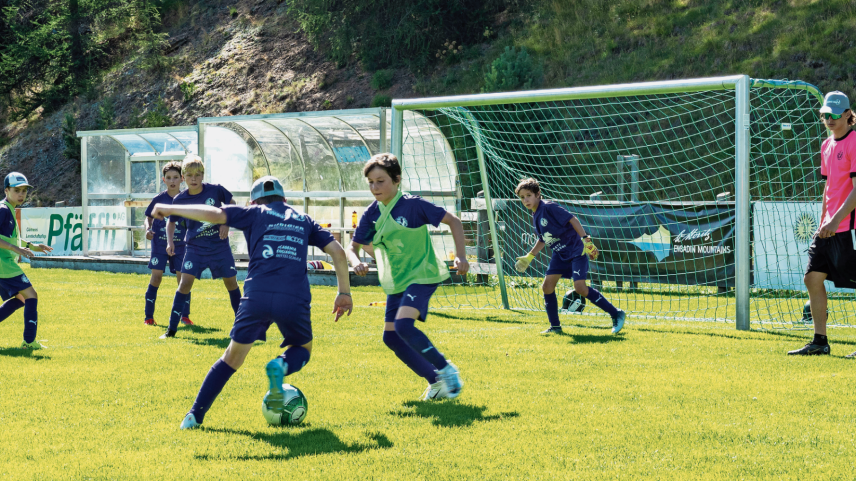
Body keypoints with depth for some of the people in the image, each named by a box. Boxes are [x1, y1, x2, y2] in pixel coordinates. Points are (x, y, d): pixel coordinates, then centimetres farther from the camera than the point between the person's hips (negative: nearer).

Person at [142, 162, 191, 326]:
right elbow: (148, 217, 10)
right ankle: (149, 316, 2)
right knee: (156, 276, -6)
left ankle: (184, 315, 9)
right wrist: (147, 229, -8)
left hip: (180, 245, 1)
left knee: (183, 278, -3)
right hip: (160, 244, -1)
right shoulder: (159, 199, 0)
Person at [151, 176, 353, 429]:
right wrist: (344, 293, 25)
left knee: (232, 357, 16)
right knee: (303, 349, 25)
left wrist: (170, 209, 15)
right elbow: (337, 251, 17)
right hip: (294, 299, 0)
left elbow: (213, 214, 5)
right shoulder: (303, 221, 25)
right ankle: (281, 366, -9)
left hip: (256, 295, 0)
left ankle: (195, 415, 9)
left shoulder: (254, 213, 18)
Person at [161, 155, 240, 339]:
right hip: (194, 248, 0)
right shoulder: (180, 200, -8)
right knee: (185, 282, -12)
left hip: (220, 246, 0)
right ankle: (171, 328, -6)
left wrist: (226, 223, -6)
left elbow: (231, 204, 7)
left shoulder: (215, 190, -10)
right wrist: (170, 242, -8)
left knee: (231, 282, 9)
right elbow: (172, 222, 7)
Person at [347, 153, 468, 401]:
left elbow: (453, 221, -9)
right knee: (390, 336, 2)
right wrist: (356, 261, -17)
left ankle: (446, 369, -9)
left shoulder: (413, 205, -15)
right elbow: (354, 246, 7)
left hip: (422, 276, -7)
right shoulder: (371, 214, 2)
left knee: (403, 325, -26)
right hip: (395, 282, 7)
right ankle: (436, 381, 14)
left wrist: (460, 256, -18)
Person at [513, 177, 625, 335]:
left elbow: (572, 219, -20)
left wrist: (584, 239, -27)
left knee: (580, 287, -19)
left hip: (576, 251, -8)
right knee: (547, 286, -2)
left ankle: (616, 314, -9)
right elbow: (543, 239, 24)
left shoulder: (549, 208, -16)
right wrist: (529, 257, 23)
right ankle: (555, 327, 10)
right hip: (560, 254, 8)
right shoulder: (535, 217, 10)